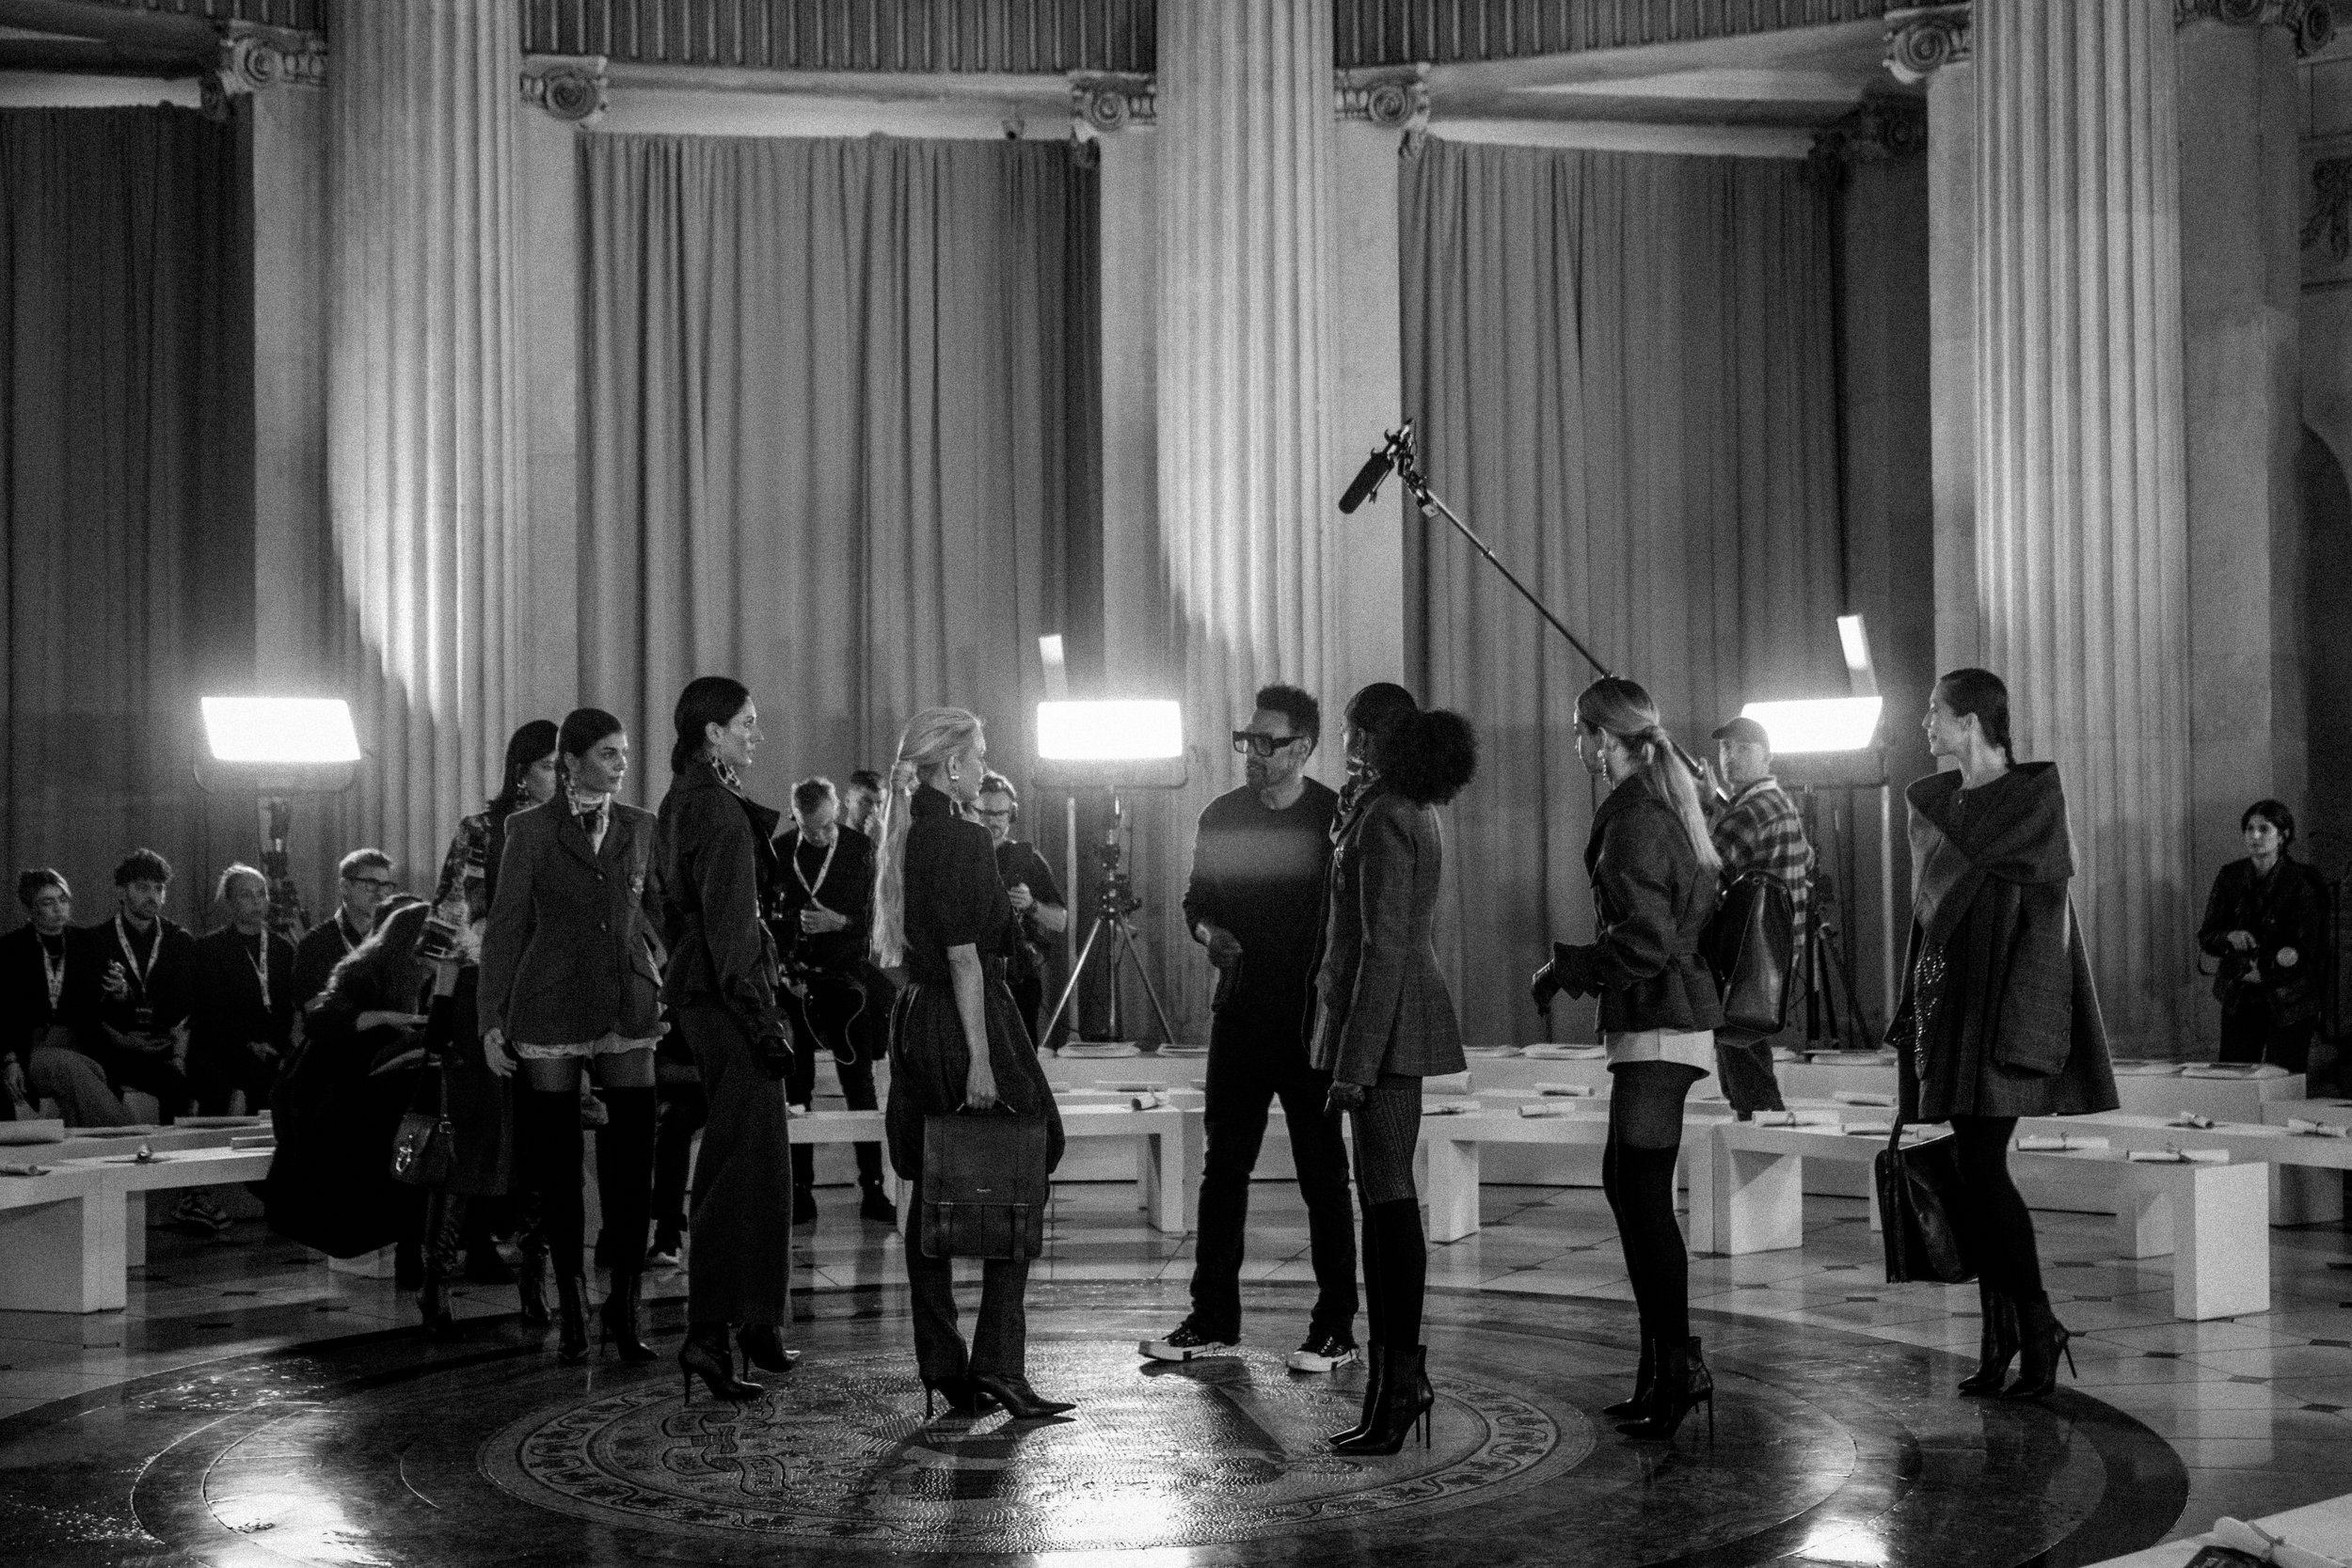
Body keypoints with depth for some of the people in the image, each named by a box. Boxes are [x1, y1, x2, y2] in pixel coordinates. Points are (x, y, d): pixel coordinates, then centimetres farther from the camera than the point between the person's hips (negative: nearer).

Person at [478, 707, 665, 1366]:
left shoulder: (640, 827, 9)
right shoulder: (531, 829, 1)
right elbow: (506, 926, 2)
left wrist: (669, 995, 6)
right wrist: (491, 1019, -1)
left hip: (628, 1013, 2)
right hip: (551, 1009, -2)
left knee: (633, 1157, -5)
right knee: (555, 1162, 3)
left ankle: (624, 1307, 4)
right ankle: (570, 1305, 15)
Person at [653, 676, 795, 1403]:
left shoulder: (683, 800, 15)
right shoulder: (719, 808, -16)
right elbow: (728, 923, -21)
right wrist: (761, 1017, -21)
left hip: (696, 988, 11)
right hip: (728, 995, -11)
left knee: (736, 1157, 17)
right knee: (746, 1163, -7)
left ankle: (754, 1323, 26)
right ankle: (710, 1333, -7)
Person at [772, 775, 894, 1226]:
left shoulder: (861, 850, -1)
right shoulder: (777, 852, 2)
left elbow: (875, 918, 1)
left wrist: (839, 923, -17)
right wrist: (780, 970, -5)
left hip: (847, 983, -1)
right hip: (793, 984, 1)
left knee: (860, 1087, 0)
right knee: (795, 1091, 3)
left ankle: (873, 1191, 5)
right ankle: (800, 1194, 9)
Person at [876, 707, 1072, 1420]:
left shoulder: (907, 838, 12)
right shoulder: (964, 840, -14)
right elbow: (964, 956, -19)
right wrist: (980, 1058, -20)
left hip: (916, 1022, 9)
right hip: (966, 1024, -9)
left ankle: (943, 1369, 14)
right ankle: (997, 1366, -4)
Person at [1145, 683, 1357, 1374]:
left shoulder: (1336, 818, -5)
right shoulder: (1221, 817, 7)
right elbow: (1196, 901, 16)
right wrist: (1210, 931, -6)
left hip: (1312, 1018, -4)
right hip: (1240, 1013, 4)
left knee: (1323, 1173, 1)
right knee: (1223, 1167, 7)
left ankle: (1335, 1329, 8)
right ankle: (1213, 1321, 16)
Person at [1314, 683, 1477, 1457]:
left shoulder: (1383, 820, -15)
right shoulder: (1414, 812, 14)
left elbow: (1384, 948, -20)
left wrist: (1354, 1063, -20)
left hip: (1384, 1024, -10)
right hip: (1405, 1021, 10)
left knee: (1387, 1197, -7)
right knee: (1385, 1196, 13)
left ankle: (1398, 1383, -4)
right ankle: (1397, 1371, 19)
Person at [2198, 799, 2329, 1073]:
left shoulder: (2302, 883, -12)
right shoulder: (2231, 876, 0)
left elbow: (2306, 952, -13)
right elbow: (2205, 938, 1)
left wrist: (2261, 973, -19)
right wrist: (2230, 937, -19)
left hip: (2289, 1002, -3)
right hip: (2238, 998, 4)